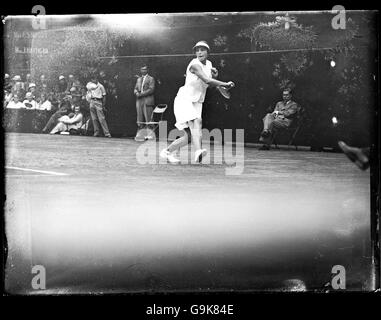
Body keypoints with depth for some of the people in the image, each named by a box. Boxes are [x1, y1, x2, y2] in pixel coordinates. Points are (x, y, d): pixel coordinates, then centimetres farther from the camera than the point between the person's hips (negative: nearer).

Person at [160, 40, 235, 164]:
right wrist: (225, 84, -29)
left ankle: (167, 152, 22)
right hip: (184, 100, -8)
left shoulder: (208, 64, 9)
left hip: (196, 103, 8)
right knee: (196, 122, -34)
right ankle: (198, 152, -52)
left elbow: (209, 82, 25)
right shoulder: (194, 64, -17)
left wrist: (213, 73, 3)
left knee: (189, 136, 4)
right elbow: (207, 80, -31)